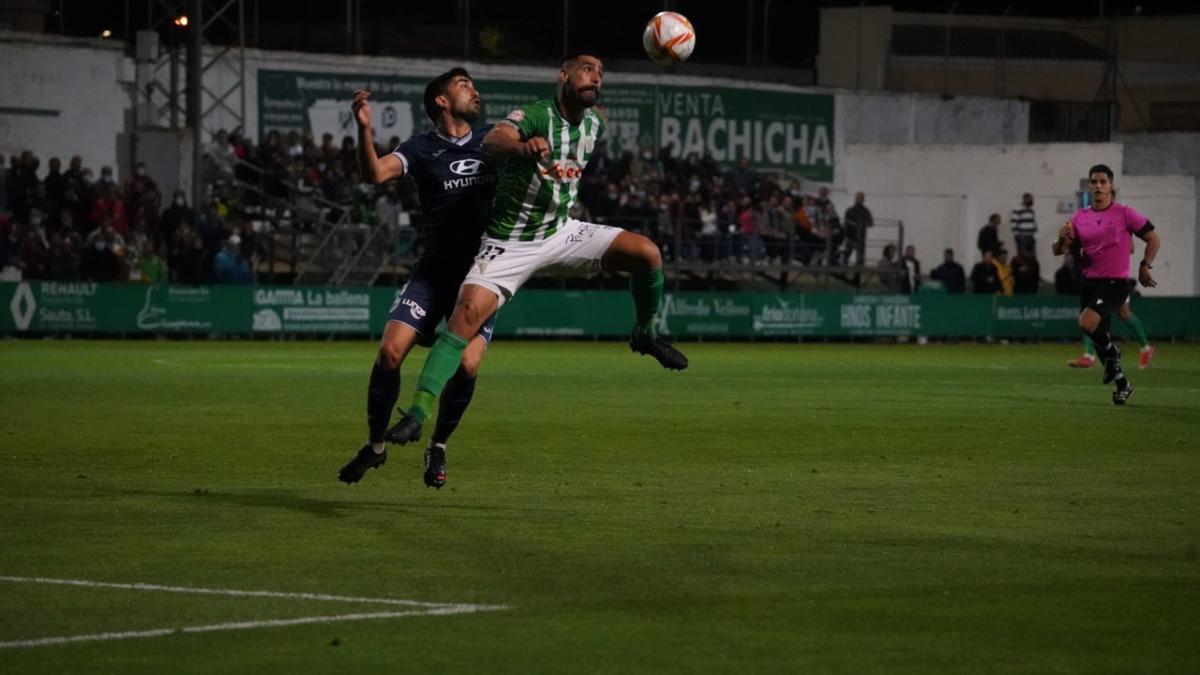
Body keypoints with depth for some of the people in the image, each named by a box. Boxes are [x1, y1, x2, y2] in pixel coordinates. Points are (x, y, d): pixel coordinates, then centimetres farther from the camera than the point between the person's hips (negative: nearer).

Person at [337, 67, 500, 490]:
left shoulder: (491, 140, 8)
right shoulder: (422, 149, -2)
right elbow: (376, 173, -17)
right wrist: (364, 128, -34)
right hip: (434, 270, -1)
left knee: (467, 364, -16)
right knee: (390, 351, -15)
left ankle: (439, 447, 9)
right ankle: (376, 444, 6)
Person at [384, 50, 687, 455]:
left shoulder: (594, 125, 1)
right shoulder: (534, 116, -20)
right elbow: (492, 141, -44)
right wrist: (522, 146, -63)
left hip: (561, 232, 6)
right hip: (510, 243, -6)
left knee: (647, 254, -10)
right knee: (467, 315, -24)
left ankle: (644, 334, 16)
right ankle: (417, 413, -24)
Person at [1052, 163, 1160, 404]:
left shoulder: (1124, 213, -4)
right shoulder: (1080, 217, 7)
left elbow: (1152, 238, 3)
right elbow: (1059, 250, 4)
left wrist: (1145, 266, -2)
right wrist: (1062, 238, -17)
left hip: (1116, 282, -5)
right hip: (1089, 282, 5)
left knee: (1087, 323, -26)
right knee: (1098, 335, 9)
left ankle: (1112, 353, 3)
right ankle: (1121, 384, 27)